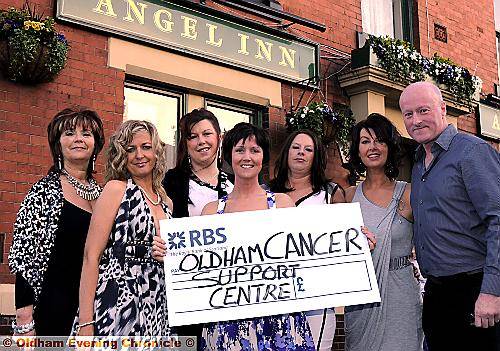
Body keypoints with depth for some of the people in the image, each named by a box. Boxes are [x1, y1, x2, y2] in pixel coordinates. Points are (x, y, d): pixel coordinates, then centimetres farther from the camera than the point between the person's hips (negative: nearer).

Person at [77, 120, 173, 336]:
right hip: (116, 306, -5)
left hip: (156, 312, 6)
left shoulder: (166, 202, 14)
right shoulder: (116, 189, -3)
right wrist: (85, 323, -16)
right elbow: (91, 256, -9)